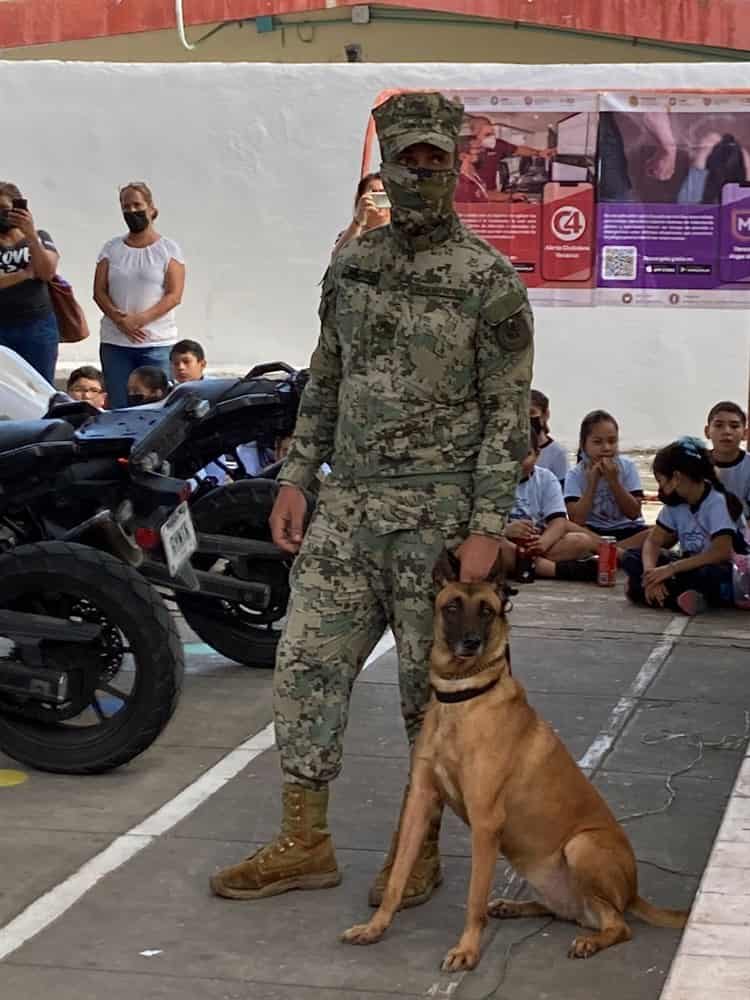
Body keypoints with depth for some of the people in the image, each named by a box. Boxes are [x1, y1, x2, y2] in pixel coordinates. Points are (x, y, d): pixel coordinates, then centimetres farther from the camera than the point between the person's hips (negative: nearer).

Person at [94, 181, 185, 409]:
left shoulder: (169, 249, 4)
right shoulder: (111, 248, 13)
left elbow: (174, 295, -4)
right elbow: (99, 291, 7)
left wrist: (140, 319, -15)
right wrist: (119, 319, -12)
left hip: (158, 344, -2)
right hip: (115, 343, 3)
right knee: (119, 409, 0)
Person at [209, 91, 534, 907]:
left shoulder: (489, 280, -8)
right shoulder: (351, 263, 10)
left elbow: (508, 411, -10)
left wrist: (486, 527, -16)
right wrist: (295, 480, 8)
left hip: (438, 510, -5)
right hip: (347, 503, 6)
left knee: (431, 684, 5)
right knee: (307, 664, 4)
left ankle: (420, 848, 20)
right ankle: (304, 844, 16)